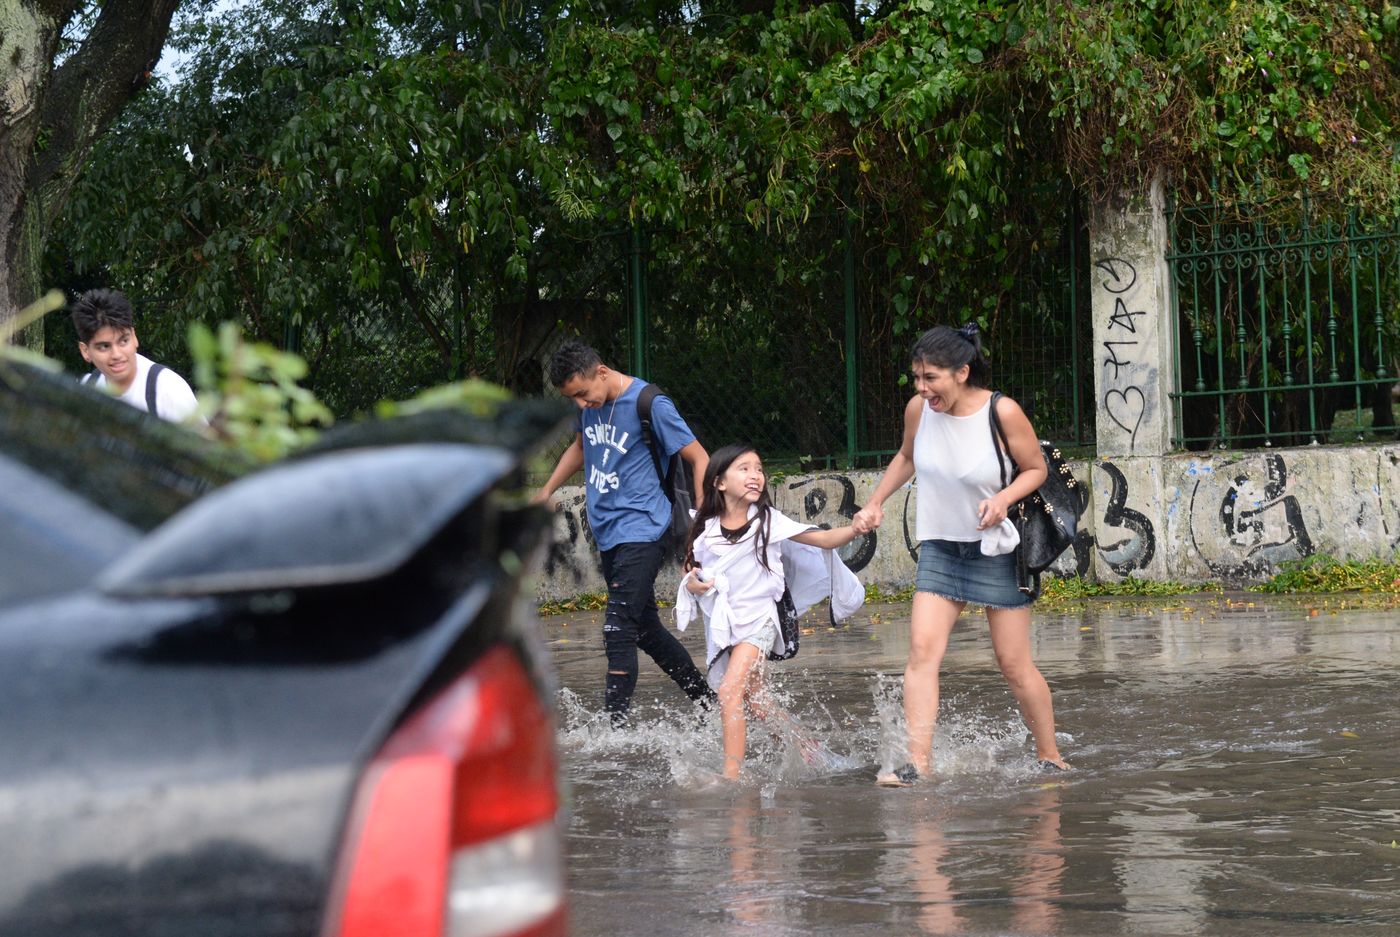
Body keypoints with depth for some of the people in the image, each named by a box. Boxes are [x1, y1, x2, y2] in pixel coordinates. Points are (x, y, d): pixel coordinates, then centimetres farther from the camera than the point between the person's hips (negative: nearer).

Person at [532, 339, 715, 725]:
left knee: (618, 629, -16)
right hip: (609, 534, 8)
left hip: (641, 530, -8)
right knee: (645, 629, 13)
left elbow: (699, 459, -10)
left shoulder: (649, 404, -15)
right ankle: (707, 702, 26)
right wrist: (546, 492, 27)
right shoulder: (590, 404, 7)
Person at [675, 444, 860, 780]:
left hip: (756, 619, -5)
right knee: (754, 702, 12)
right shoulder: (706, 528, 3)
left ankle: (731, 775, -22)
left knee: (730, 692, -21)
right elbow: (692, 570, 14)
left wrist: (855, 529, -22)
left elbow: (824, 539, -5)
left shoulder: (768, 520, -4)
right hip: (721, 625, 5)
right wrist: (692, 583, -9)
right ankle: (807, 748, 32)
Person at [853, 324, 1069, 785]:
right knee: (922, 649, -14)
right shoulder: (919, 409, -5)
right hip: (940, 549, 4)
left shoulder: (1003, 413, -18)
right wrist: (875, 503, 10)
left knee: (1014, 664, 2)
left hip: (997, 551, -4)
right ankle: (918, 763, -18)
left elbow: (1037, 469, -5)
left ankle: (1050, 759, 20)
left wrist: (1004, 499, -22)